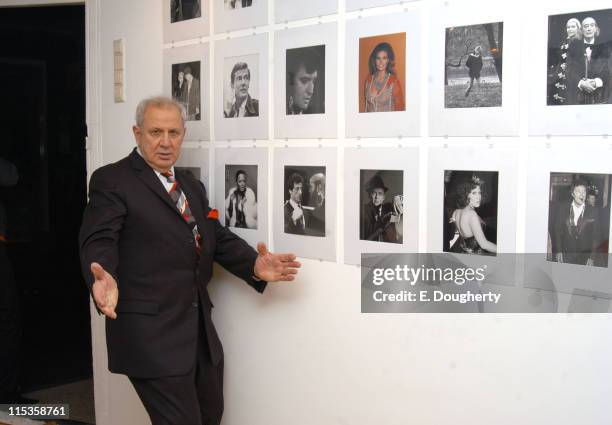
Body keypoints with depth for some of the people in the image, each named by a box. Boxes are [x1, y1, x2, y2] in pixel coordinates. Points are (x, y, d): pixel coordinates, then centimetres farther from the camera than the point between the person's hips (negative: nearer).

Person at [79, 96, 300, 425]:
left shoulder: (192, 186, 18)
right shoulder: (111, 181, -5)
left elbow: (218, 238, 13)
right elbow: (99, 241, -16)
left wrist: (254, 264, -7)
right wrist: (104, 278, -38)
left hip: (200, 330, 8)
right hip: (151, 333, -8)